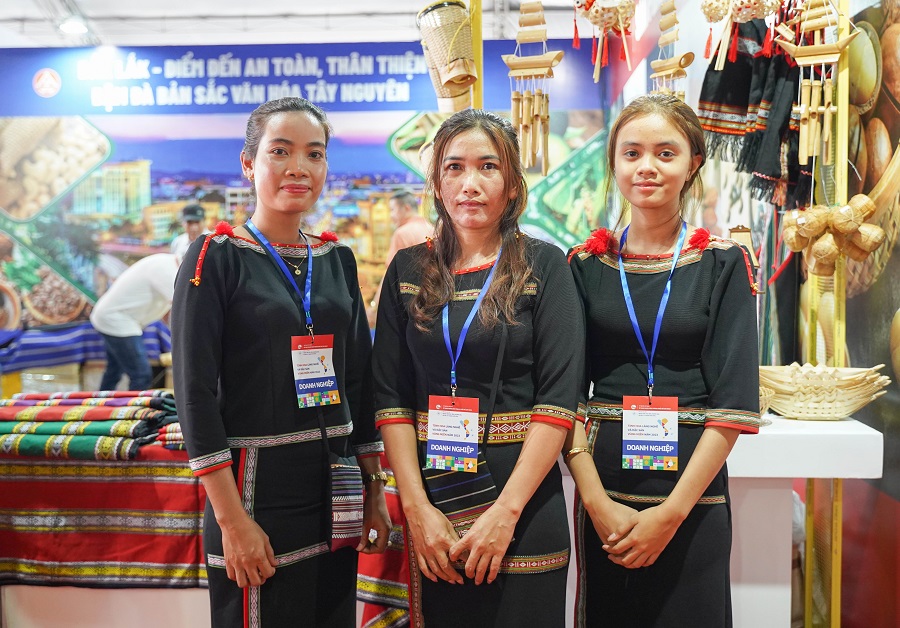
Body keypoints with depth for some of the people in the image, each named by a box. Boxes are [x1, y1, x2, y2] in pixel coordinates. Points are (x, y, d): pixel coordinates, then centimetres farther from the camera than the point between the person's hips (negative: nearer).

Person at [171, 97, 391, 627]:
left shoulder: (338, 259, 8)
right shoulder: (216, 256, -7)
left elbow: (360, 380, 10)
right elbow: (195, 392, -12)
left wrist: (375, 493, 7)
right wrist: (232, 520, -15)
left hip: (337, 489, 5)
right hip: (259, 489, -5)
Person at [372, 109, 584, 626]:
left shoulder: (544, 266, -2)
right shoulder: (409, 271, 6)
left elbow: (559, 398, -8)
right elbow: (392, 397, 1)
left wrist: (505, 512, -15)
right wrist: (417, 508, -9)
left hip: (524, 507, -2)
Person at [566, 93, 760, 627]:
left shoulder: (723, 263, -1)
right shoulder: (586, 264, 3)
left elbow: (736, 401, -7)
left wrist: (672, 511, -13)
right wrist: (597, 503, -11)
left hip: (694, 497, -1)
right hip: (602, 497, 1)